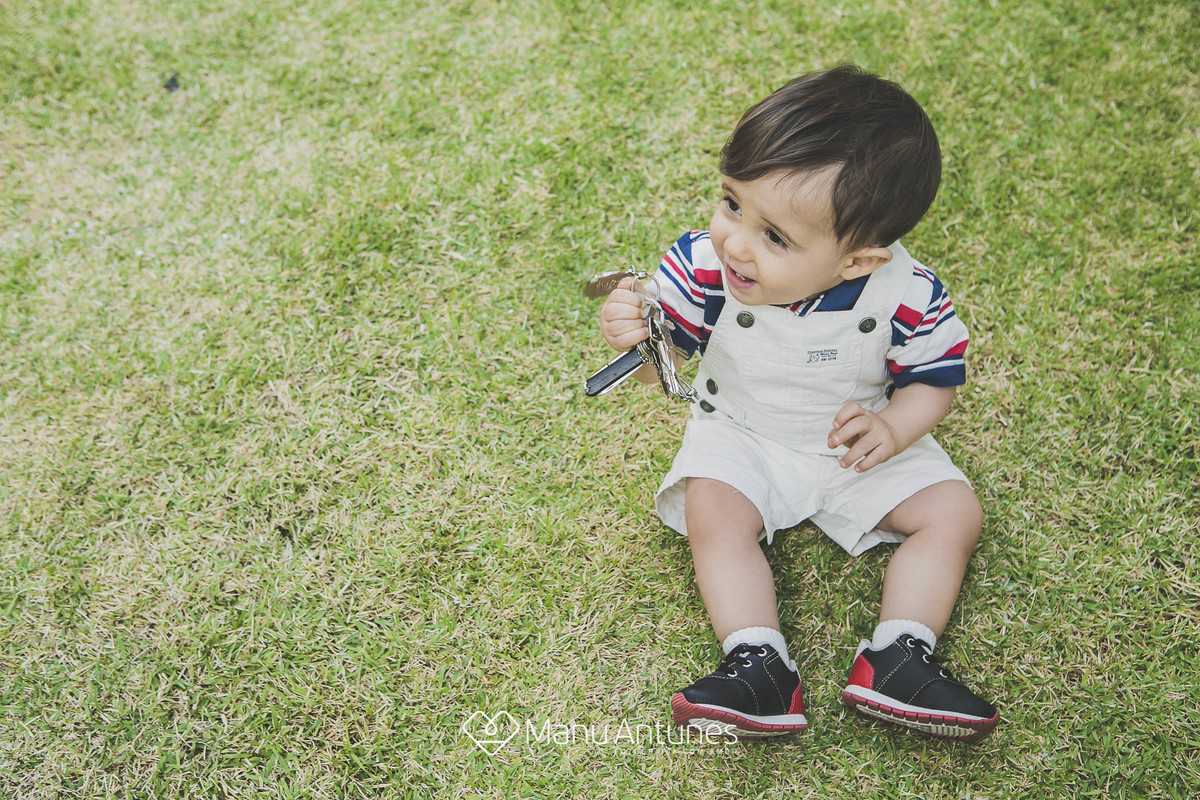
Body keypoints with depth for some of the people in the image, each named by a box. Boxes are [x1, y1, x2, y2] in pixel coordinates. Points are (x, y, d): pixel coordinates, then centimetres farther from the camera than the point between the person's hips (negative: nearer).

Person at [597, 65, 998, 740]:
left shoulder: (906, 296, -27)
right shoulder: (707, 263, -26)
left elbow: (935, 379, -10)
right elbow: (661, 367, -18)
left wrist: (892, 428, -31)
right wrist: (635, 337, -41)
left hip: (860, 443, 1)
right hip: (740, 437, 0)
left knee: (954, 513, -10)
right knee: (713, 514, -24)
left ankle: (897, 658, -10)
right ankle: (760, 668, -22)